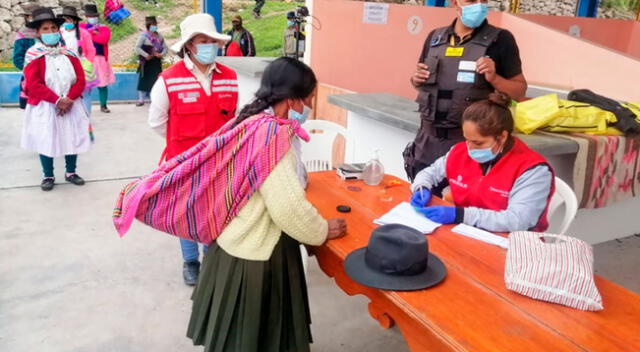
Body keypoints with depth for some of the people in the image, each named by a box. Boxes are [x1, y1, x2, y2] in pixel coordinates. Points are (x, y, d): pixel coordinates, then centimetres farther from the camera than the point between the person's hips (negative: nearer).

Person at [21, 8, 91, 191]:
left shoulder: (69, 53, 4)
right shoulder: (33, 55, -7)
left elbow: (80, 80, 0)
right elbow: (34, 85, -14)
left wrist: (69, 99, -13)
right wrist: (57, 100, -19)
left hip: (71, 105, 3)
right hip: (44, 107, -3)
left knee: (72, 139, 10)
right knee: (46, 141, 5)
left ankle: (71, 172, 26)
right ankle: (48, 176, 19)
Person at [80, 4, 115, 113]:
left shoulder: (104, 28, 8)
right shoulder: (82, 26, 13)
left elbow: (104, 39, -13)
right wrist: (93, 31, -9)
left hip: (100, 60, 0)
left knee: (103, 84, 4)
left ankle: (103, 106, 16)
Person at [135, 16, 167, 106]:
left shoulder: (159, 36, 9)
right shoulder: (143, 36, -5)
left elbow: (165, 47, 11)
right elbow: (137, 47, -13)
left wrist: (161, 54, -8)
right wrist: (146, 55, -20)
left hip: (157, 62, 4)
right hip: (147, 62, -4)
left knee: (156, 80, 5)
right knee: (144, 80, 1)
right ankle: (141, 99, 10)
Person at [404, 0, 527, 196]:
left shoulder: (500, 39, -3)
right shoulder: (435, 37, 8)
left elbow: (519, 91, 0)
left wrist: (494, 78, -17)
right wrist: (416, 79, -1)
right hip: (428, 142, 4)